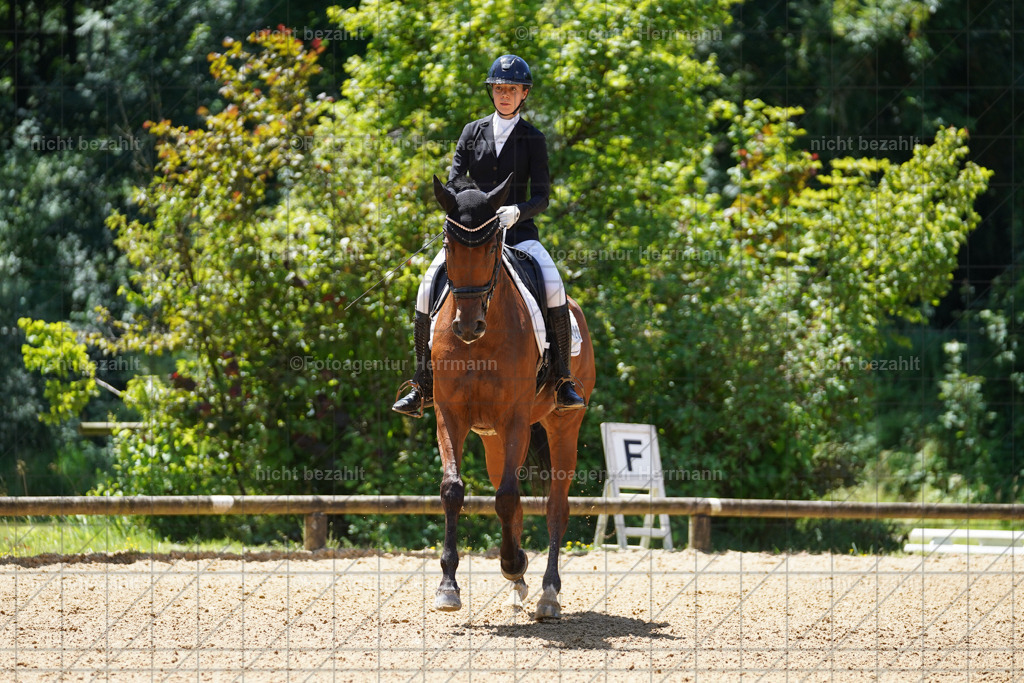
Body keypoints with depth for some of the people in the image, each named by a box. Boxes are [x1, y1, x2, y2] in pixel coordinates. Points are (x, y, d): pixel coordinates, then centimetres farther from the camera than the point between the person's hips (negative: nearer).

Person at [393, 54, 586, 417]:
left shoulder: (533, 139, 3)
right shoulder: (473, 131, 10)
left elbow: (541, 197, -3)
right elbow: (453, 181, 4)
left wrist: (515, 211, -24)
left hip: (518, 231, -2)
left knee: (554, 288, -28)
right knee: (429, 288, -18)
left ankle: (563, 382, -19)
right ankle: (423, 386, -7)